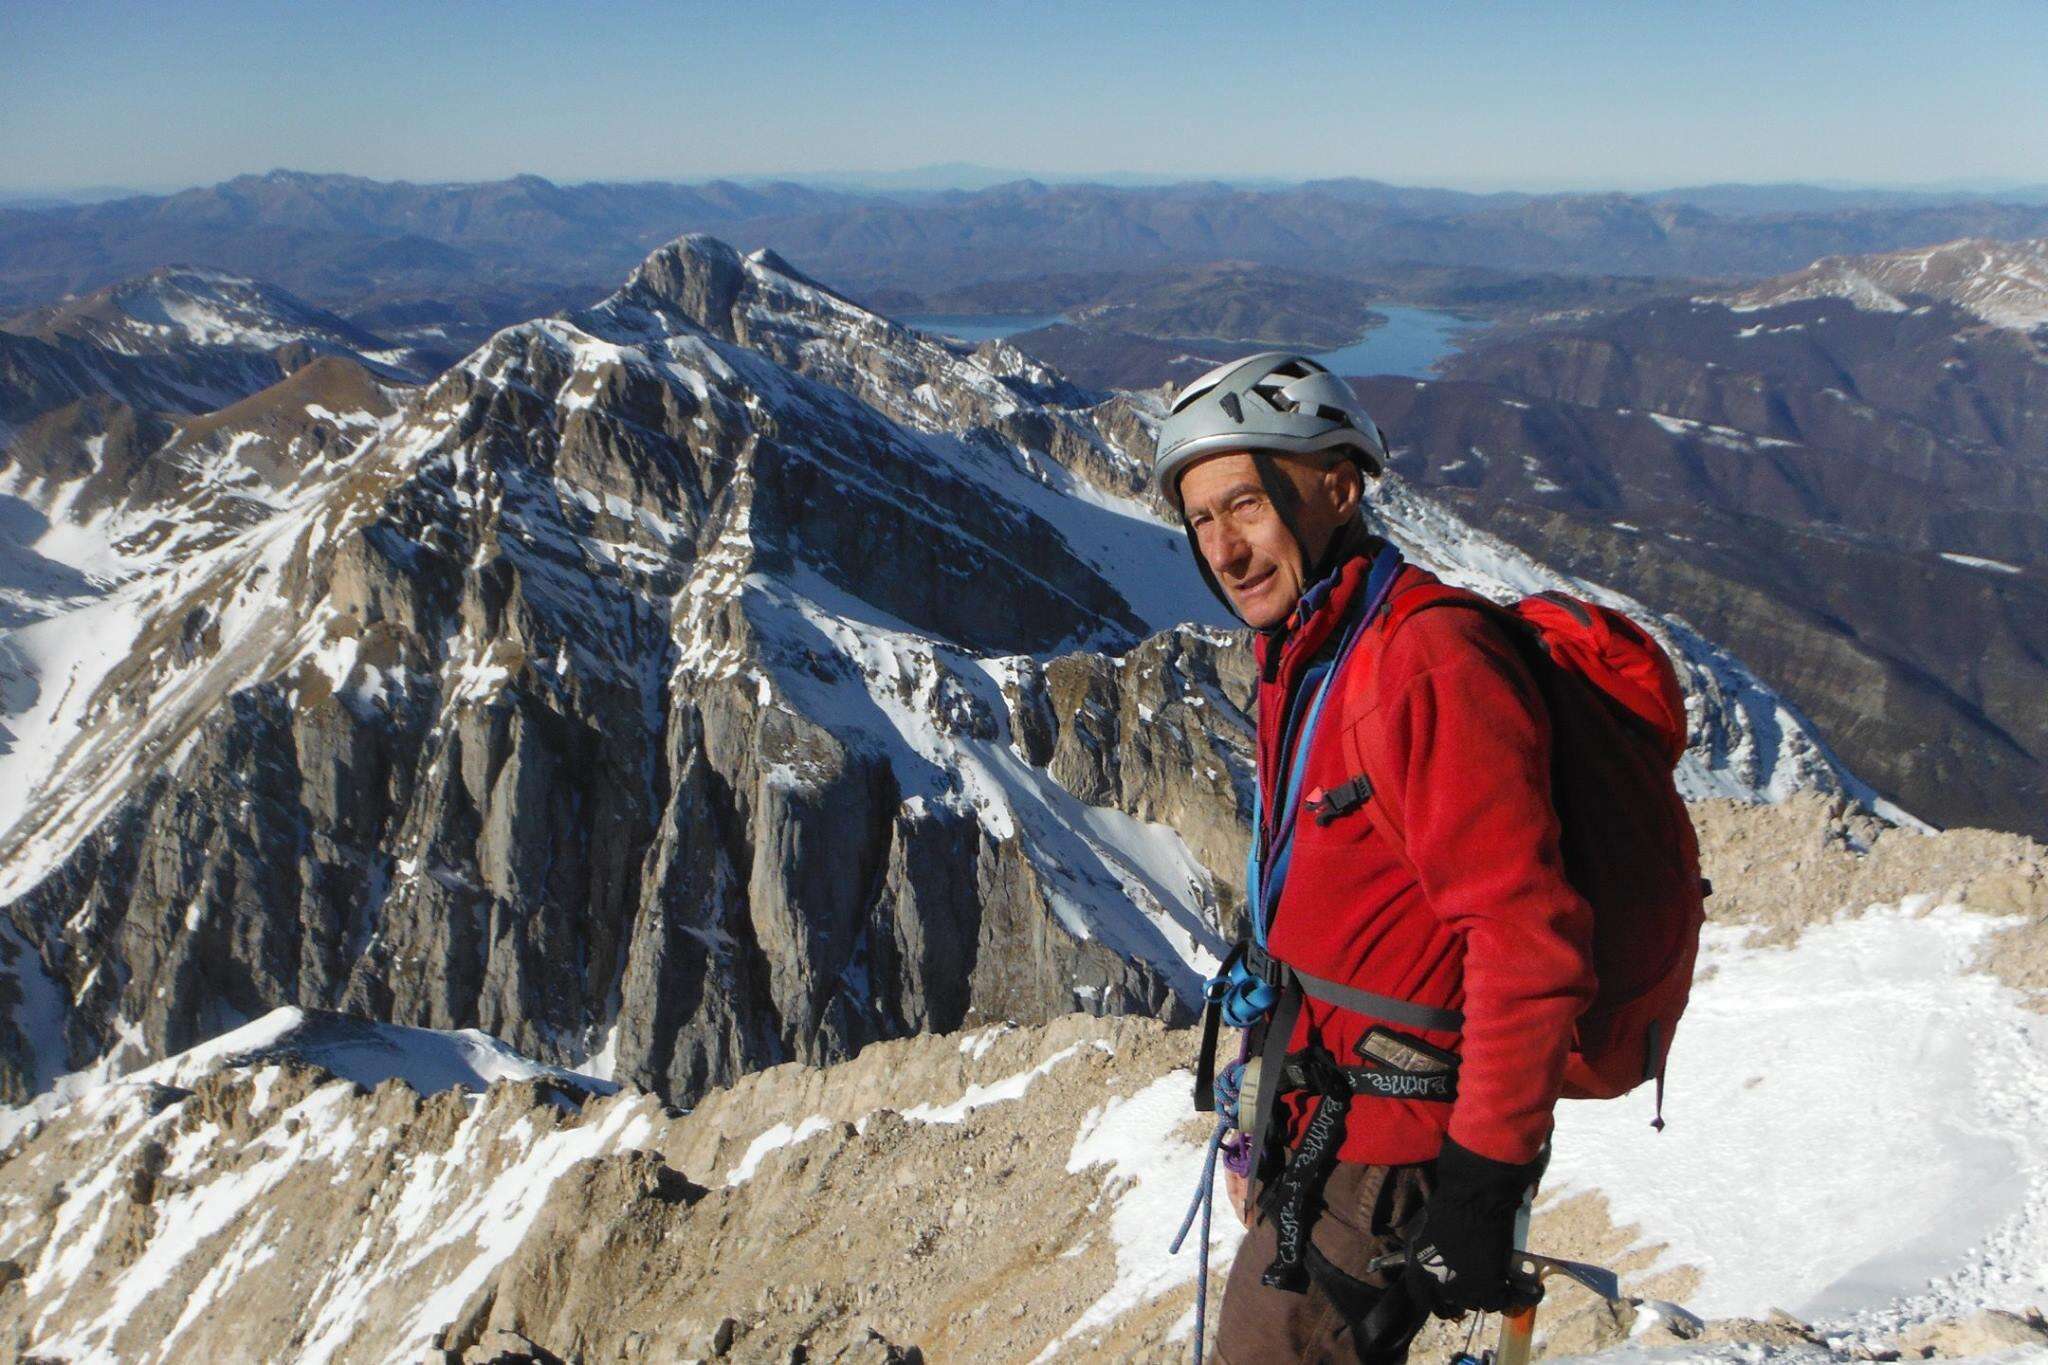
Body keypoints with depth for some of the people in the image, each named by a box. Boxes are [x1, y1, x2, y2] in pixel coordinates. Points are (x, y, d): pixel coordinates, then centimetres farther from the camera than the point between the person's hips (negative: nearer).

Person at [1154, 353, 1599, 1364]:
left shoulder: (1430, 669, -23)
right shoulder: (1304, 658, 8)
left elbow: (1532, 947, -26)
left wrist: (1483, 1186, -22)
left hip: (1382, 1165, -9)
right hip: (1312, 1128, 9)